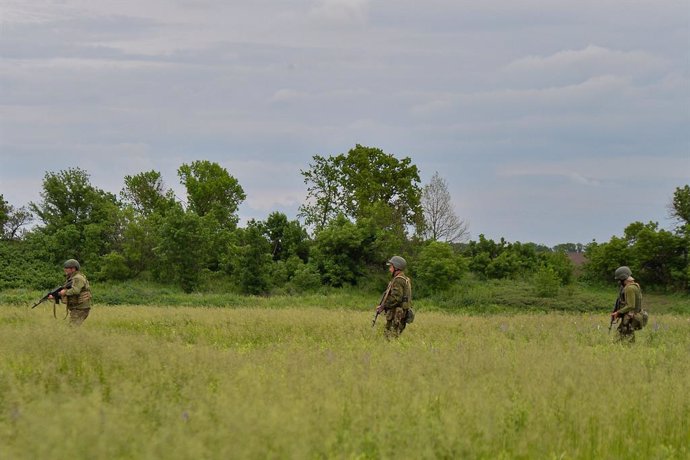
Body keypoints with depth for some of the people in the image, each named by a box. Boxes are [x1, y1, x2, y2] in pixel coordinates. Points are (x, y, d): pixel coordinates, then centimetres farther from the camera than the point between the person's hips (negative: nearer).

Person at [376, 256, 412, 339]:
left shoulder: (398, 280, -14)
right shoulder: (405, 279, 19)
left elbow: (395, 298, -23)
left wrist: (382, 306, -13)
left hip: (396, 316, -10)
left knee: (391, 338, -11)